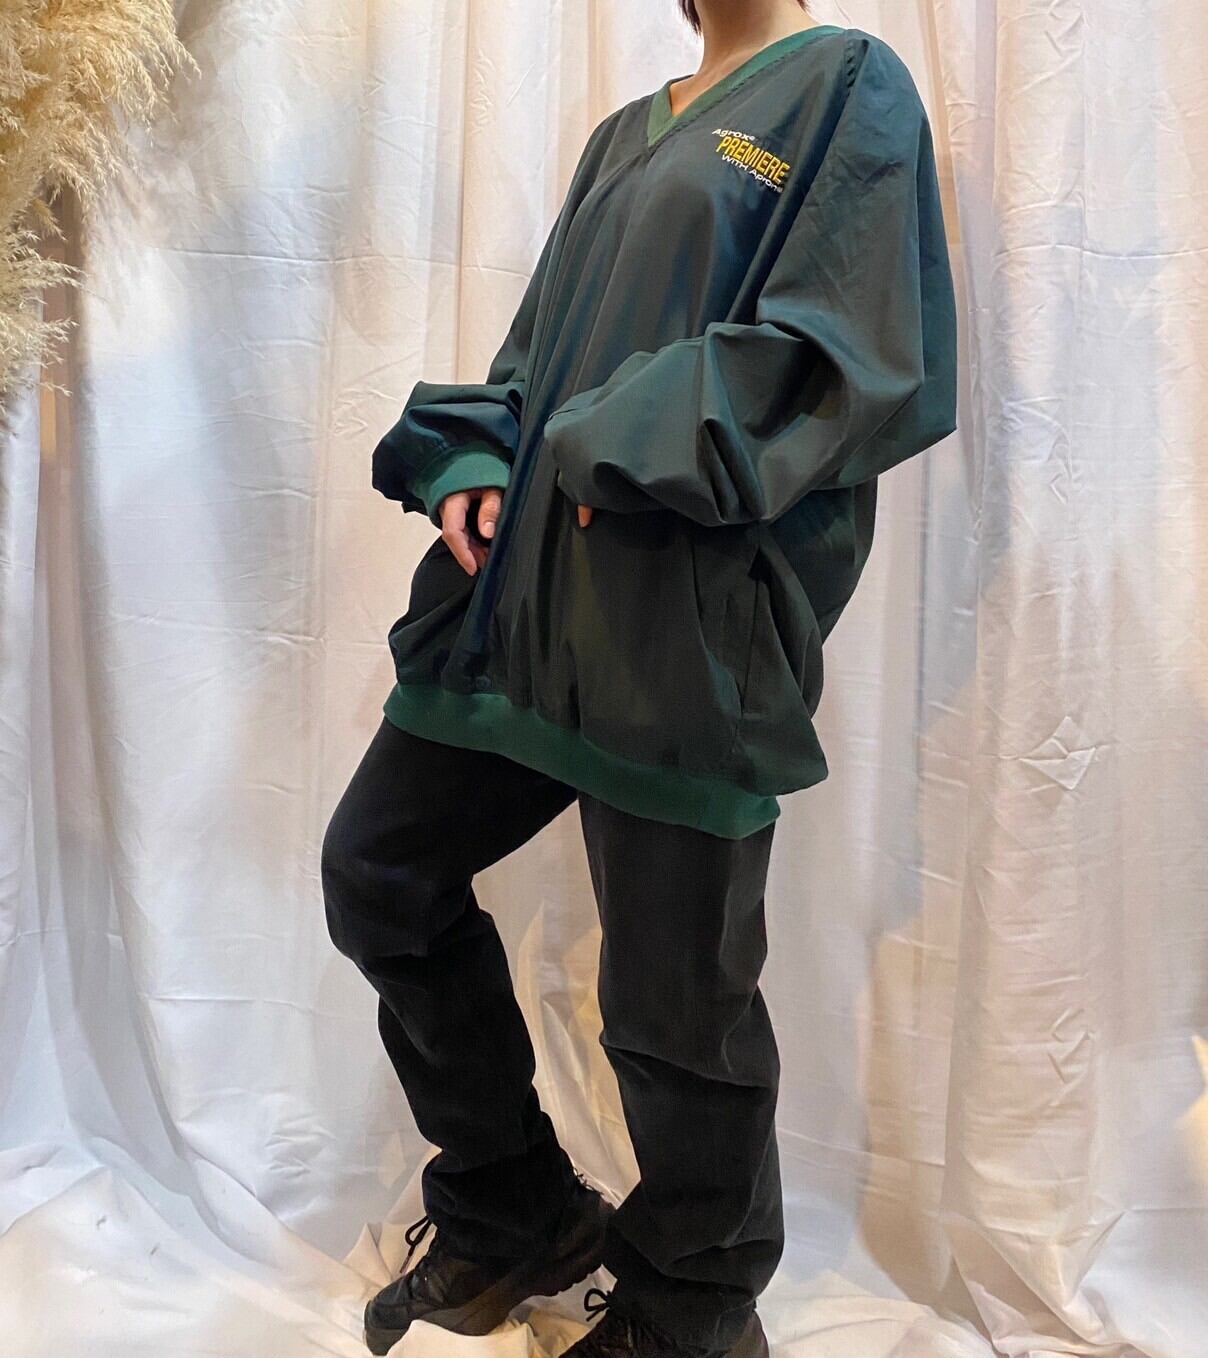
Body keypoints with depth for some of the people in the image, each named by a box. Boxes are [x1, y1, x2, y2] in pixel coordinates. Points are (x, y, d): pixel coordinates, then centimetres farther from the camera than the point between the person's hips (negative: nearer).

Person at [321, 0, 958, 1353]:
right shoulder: (626, 135, 22)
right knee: (378, 866, 10)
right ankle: (517, 1215, 27)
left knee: (674, 980, 1)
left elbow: (848, 354, -11)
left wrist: (624, 451, -15)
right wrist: (469, 467, 2)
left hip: (693, 607, -8)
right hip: (530, 570, 8)